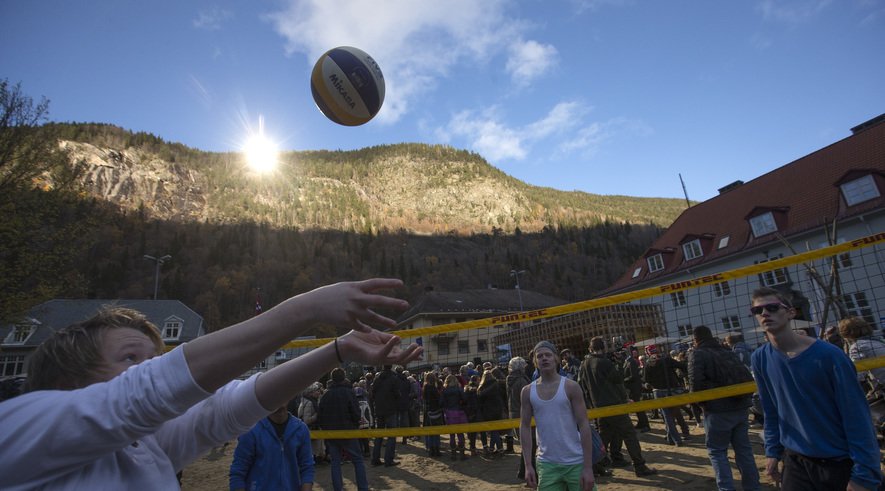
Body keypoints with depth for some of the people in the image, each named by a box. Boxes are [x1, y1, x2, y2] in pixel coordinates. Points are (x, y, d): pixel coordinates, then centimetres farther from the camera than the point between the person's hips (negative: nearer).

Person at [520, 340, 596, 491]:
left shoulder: (571, 387, -6)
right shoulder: (528, 391, 1)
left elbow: (584, 425, -7)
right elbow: (525, 427, 4)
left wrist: (588, 467, -12)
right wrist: (528, 465, -1)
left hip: (576, 463, -2)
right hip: (546, 464, 2)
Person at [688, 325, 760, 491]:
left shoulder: (697, 353, -5)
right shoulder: (729, 352, 13)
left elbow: (696, 382, -17)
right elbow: (748, 378, 8)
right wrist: (742, 398, 15)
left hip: (718, 410, -6)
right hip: (741, 407, 6)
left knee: (717, 451, 8)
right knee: (744, 449, 17)